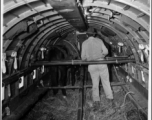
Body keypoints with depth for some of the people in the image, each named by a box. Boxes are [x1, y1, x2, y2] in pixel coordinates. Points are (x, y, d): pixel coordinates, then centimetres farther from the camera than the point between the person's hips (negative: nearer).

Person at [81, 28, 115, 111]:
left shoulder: (84, 43, 4)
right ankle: (110, 100, 6)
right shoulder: (99, 40, 4)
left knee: (95, 84, 7)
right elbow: (105, 51, -1)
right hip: (101, 63, 0)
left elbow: (83, 57, 3)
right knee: (106, 82, 8)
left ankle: (96, 102, -1)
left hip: (92, 65, 0)